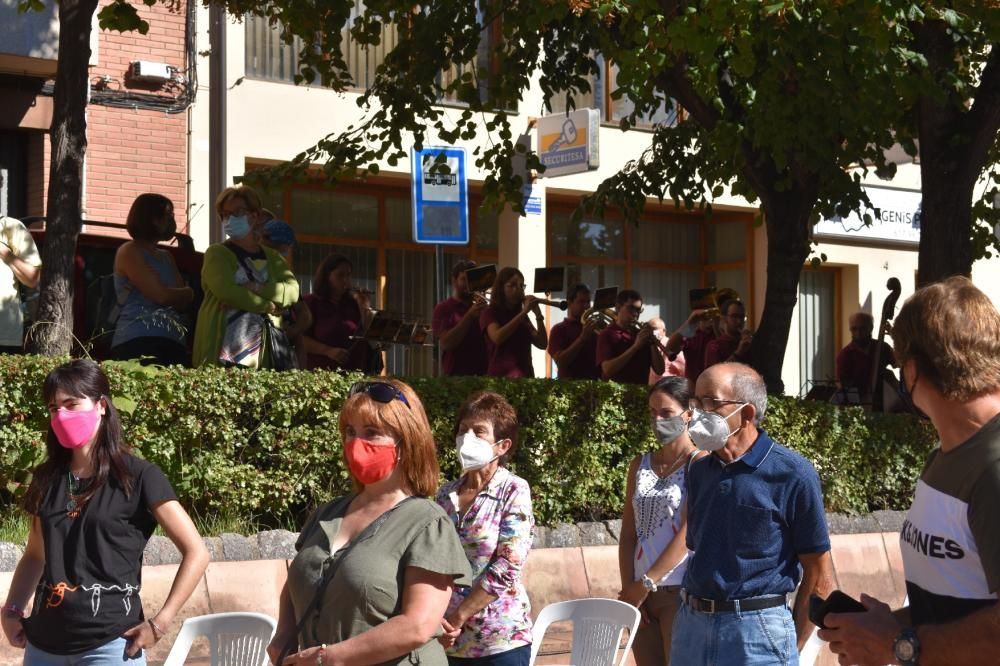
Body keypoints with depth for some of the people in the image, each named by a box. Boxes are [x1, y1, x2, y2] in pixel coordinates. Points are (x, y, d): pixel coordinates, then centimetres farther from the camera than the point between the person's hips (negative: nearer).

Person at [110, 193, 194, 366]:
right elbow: (161, 295, -7)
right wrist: (189, 292, 9)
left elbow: (184, 303, 16)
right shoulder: (129, 251, 3)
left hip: (173, 342, 7)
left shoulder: (166, 257, 27)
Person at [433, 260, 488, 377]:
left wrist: (484, 311, -10)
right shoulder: (443, 308, 1)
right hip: (455, 375, -3)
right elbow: (446, 343, -11)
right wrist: (470, 316, -16)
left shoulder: (481, 307, 10)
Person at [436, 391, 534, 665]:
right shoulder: (446, 494, 7)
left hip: (500, 641, -4)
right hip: (449, 641, 4)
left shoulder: (514, 491, -6)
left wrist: (457, 618, -12)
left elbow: (507, 569, -13)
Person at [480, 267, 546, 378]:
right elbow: (497, 337, -18)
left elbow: (542, 344, 9)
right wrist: (524, 312, -16)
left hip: (525, 374, 5)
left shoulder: (521, 316, 19)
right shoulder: (489, 313, 2)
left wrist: (538, 315, -3)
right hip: (501, 374, -5)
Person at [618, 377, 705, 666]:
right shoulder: (640, 465, 12)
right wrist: (629, 590, -3)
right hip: (643, 592, 5)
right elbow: (628, 534, 8)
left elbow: (688, 532, -12)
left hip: (681, 591, -5)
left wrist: (646, 583, -13)